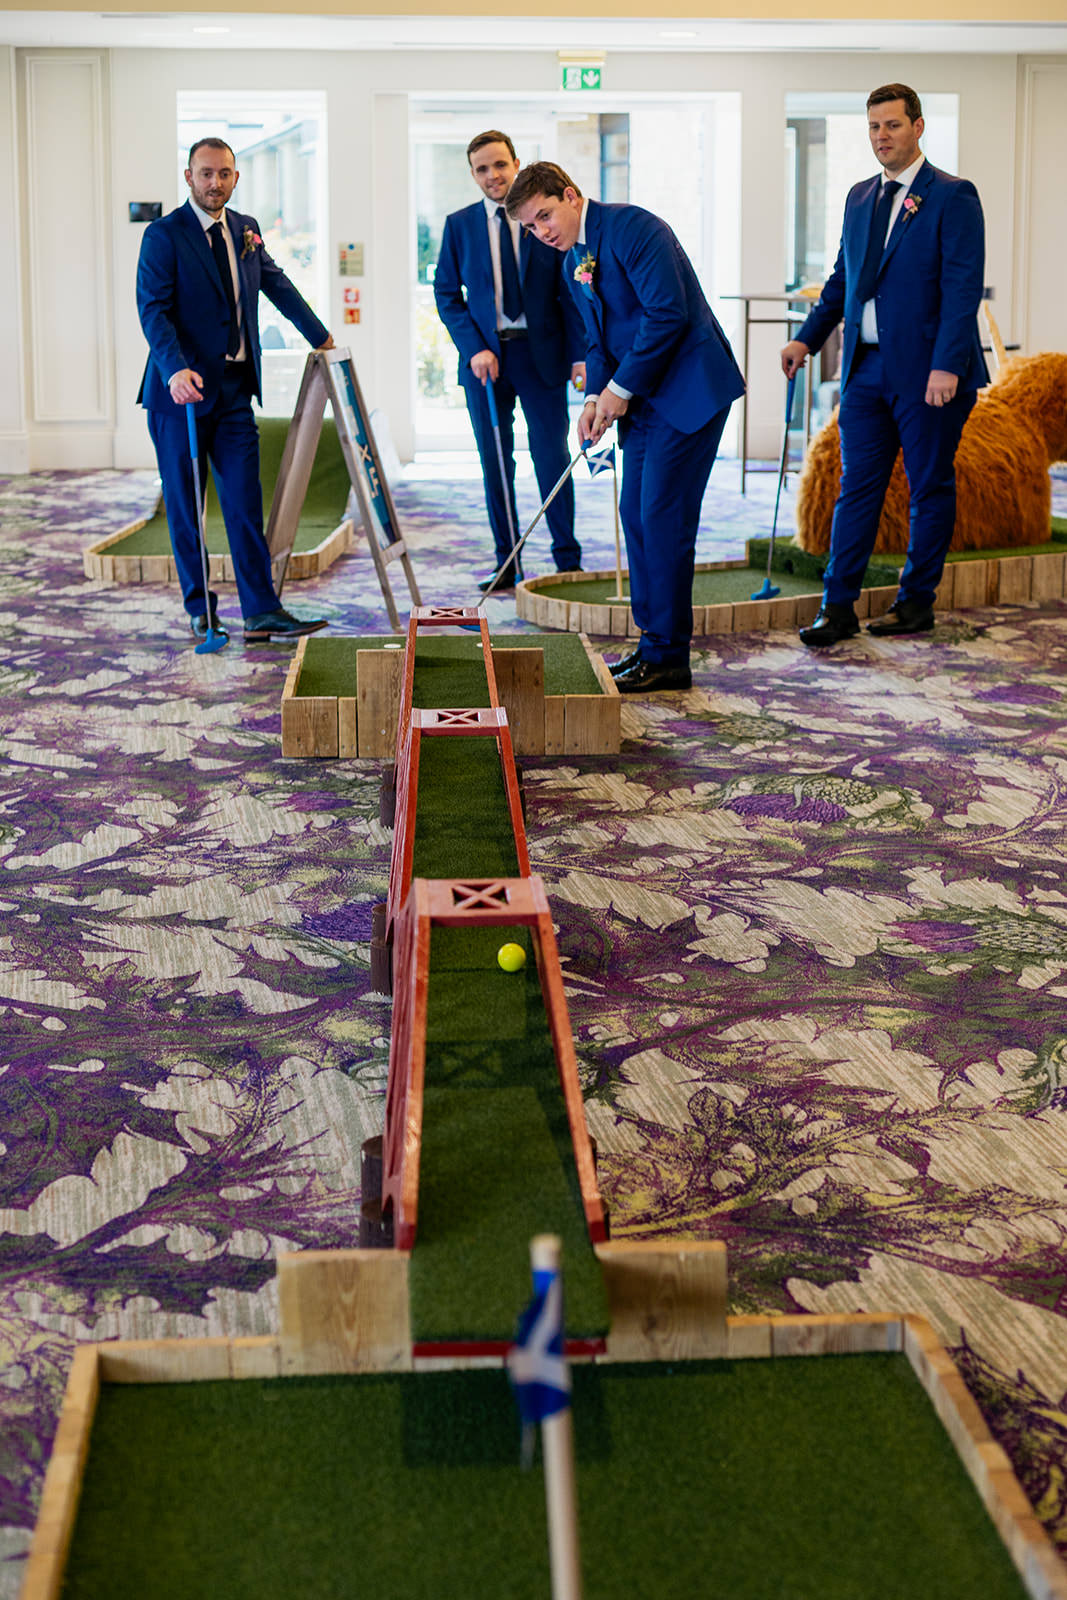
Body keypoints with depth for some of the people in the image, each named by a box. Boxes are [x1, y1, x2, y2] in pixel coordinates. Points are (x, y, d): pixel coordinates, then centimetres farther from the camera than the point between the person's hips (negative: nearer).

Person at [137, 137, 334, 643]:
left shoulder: (245, 230, 11)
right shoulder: (163, 235, -7)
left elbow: (278, 286, 24)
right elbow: (153, 310, -16)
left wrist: (322, 339, 29)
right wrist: (176, 369, -31)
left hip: (235, 391, 5)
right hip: (182, 390, -4)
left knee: (246, 503, -1)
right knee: (184, 505, 4)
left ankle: (262, 612, 0)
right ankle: (200, 610, 14)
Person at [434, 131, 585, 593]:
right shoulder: (459, 225, 5)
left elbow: (570, 291, 2)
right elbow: (446, 294, 6)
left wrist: (580, 354, -6)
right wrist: (474, 349, -8)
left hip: (541, 354, -1)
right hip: (485, 358, 2)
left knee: (552, 458, 0)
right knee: (495, 462, 5)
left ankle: (568, 560, 10)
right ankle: (507, 563, 13)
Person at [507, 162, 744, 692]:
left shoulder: (631, 227, -15)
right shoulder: (573, 262, 14)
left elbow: (668, 314, -21)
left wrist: (620, 388, -15)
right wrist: (596, 397, 2)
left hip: (689, 387, -9)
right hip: (642, 396, 9)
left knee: (662, 516, -10)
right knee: (635, 514, 8)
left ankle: (668, 657, -4)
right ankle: (653, 644, 17)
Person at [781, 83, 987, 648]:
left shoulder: (953, 197, -7)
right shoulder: (859, 198, 14)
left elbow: (963, 287, -13)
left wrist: (946, 366, -20)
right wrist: (807, 338, 10)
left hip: (929, 369, -6)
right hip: (866, 367, 6)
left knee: (930, 487, 6)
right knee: (856, 486, 4)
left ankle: (917, 601, 16)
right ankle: (838, 606, 5)